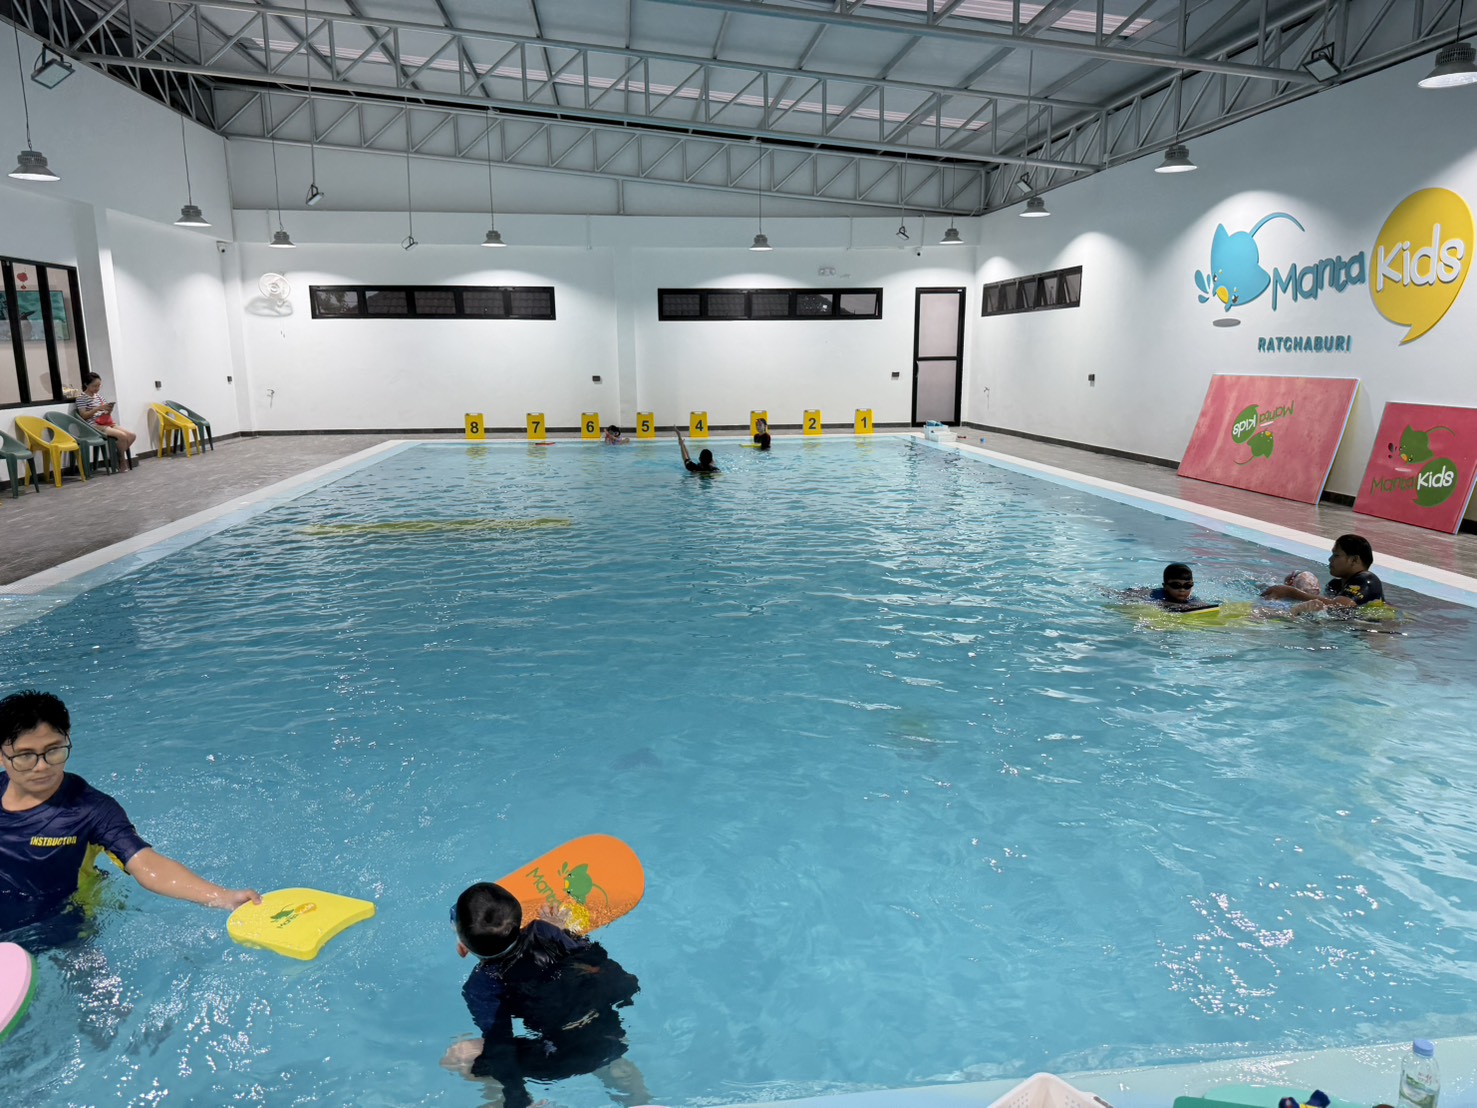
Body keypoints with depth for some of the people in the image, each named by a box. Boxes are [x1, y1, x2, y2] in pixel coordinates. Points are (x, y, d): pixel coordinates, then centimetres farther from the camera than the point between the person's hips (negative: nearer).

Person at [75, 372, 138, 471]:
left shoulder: (99, 396, 19)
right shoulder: (81, 398, -2)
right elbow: (83, 416, -11)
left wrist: (109, 410, -5)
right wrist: (98, 408, -20)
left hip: (107, 423, 8)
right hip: (94, 426, -7)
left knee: (132, 436, -9)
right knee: (122, 436, -27)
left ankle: (119, 458, -1)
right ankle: (122, 462, -14)